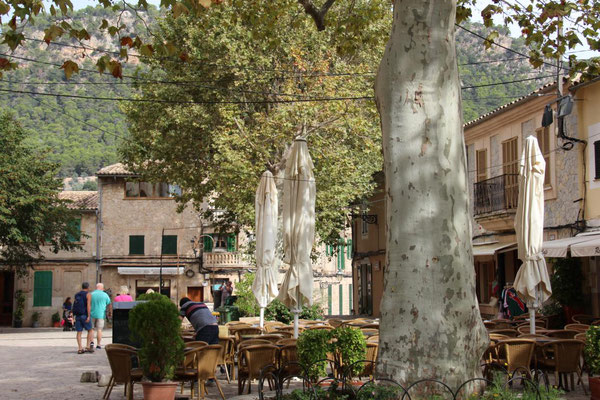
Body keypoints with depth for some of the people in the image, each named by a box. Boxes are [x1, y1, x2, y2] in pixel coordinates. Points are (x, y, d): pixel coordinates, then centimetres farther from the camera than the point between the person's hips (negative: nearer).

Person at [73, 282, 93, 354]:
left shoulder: (76, 295, 14)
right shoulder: (88, 294, -3)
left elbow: (75, 305, 16)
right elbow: (88, 305, -14)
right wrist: (88, 316, -19)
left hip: (77, 315, 5)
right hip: (84, 315, -5)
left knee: (79, 332, 4)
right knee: (90, 330, 8)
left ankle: (80, 349, -1)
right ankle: (88, 346, 0)